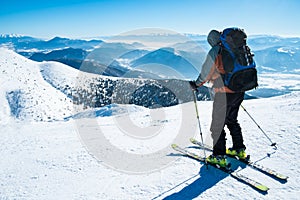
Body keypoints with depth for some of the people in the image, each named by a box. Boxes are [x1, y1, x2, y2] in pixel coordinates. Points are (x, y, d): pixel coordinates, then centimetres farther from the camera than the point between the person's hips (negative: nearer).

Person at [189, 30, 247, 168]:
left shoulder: (215, 51, -10)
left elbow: (206, 72, -10)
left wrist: (196, 84, 5)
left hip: (224, 93, -7)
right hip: (239, 91, 8)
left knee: (217, 125, 4)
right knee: (232, 120, 23)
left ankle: (219, 156, 9)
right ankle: (239, 150, 30)